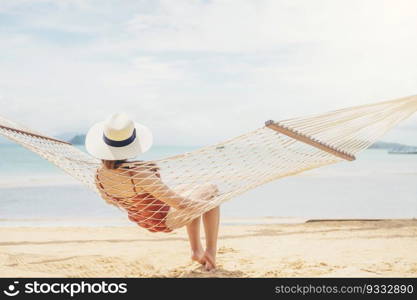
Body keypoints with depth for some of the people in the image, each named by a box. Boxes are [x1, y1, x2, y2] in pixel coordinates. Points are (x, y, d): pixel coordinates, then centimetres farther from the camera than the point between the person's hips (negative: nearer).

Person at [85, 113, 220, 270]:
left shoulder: (100, 175, -20)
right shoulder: (139, 175, -42)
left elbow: (110, 200, 3)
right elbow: (181, 204, -35)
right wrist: (204, 203, -14)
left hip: (142, 218, 7)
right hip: (167, 219, -6)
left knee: (188, 189, 30)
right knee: (211, 190, 15)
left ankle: (196, 250, 35)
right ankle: (211, 250, 18)